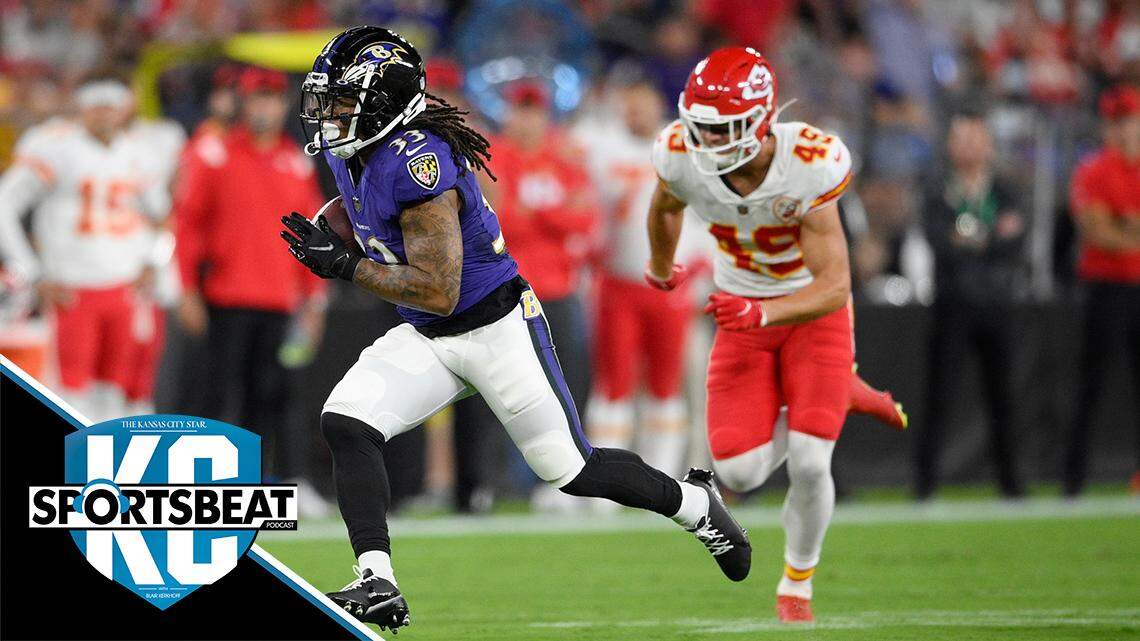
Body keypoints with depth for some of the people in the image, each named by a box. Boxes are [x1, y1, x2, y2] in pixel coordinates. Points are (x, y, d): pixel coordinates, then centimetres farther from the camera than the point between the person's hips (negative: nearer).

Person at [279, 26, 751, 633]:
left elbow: (439, 292, -30)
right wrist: (321, 234, 2)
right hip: (426, 338, 8)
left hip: (496, 327, -8)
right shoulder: (350, 148, -2)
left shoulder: (416, 161, -29)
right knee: (345, 423, -14)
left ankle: (695, 503, 30)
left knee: (572, 470, 4)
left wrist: (346, 265, -26)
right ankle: (376, 584, -15)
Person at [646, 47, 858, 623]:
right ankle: (795, 420, 27)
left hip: (813, 310, -3)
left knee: (808, 465, -16)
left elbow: (834, 287, -28)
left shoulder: (808, 168, -30)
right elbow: (665, 208, 8)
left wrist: (761, 313, -44)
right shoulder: (682, 156, -20)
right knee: (739, 473, -10)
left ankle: (797, 582, 14)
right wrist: (661, 268, 27)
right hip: (743, 314, 3)